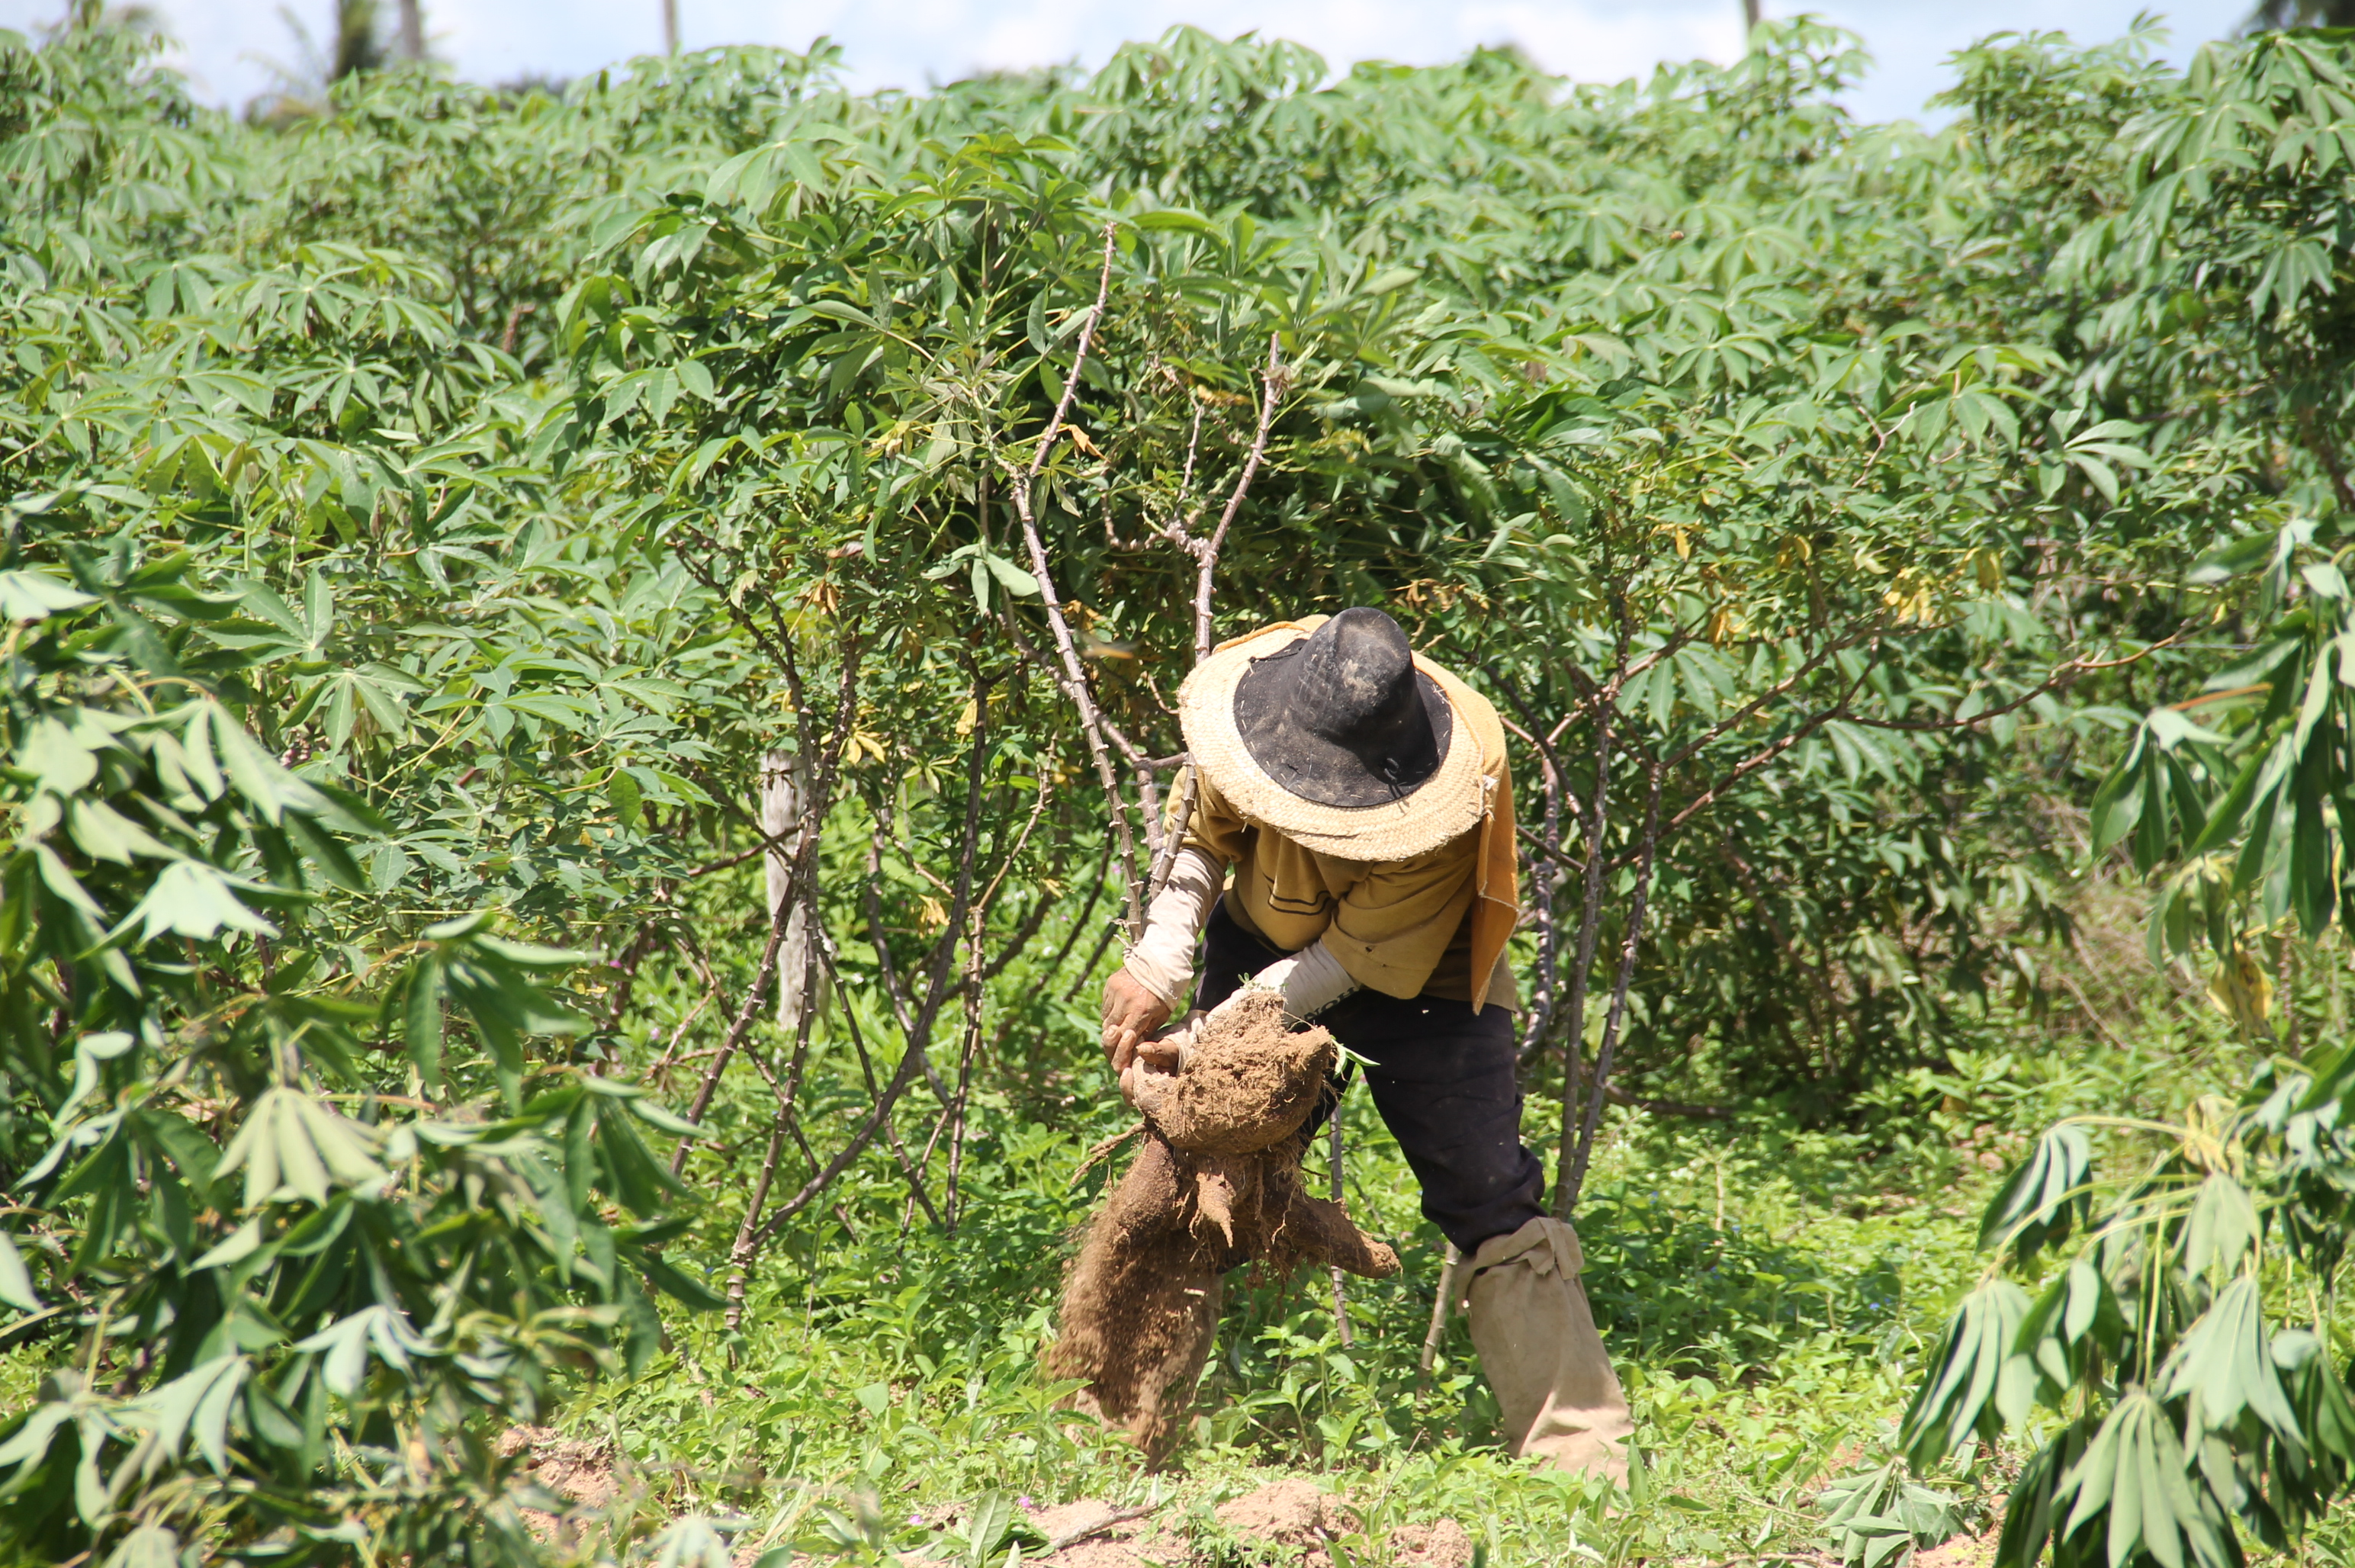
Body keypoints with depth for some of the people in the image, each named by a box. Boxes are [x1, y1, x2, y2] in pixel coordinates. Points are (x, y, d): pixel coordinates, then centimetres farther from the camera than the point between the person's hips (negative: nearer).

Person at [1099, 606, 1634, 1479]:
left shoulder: (1457, 790, -36)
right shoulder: (1253, 703, -25)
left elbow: (1354, 959, -29)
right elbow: (1198, 836, -5)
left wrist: (1203, 1042, -31)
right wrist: (1157, 967, -20)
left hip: (1416, 975, -3)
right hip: (1266, 941, 3)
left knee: (1489, 1202, -11)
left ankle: (1581, 1459, -8)